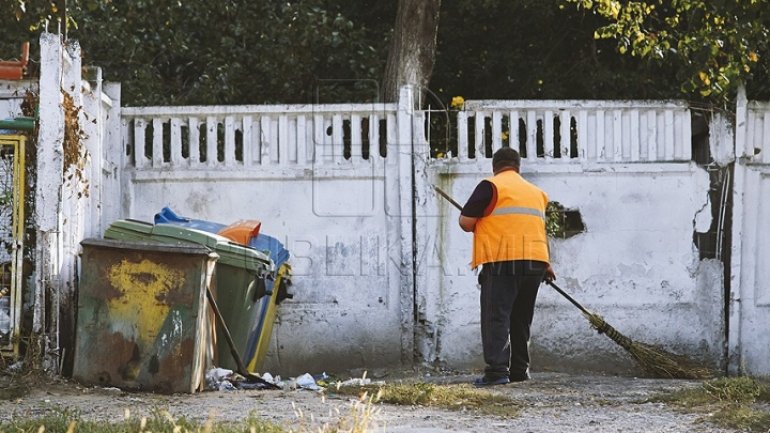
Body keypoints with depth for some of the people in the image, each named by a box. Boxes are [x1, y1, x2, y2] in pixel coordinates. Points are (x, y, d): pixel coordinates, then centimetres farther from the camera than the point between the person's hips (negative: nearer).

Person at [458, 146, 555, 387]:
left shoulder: (491, 186, -1)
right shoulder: (536, 191, 20)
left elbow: (465, 222, -5)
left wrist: (483, 224, 17)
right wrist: (546, 265, 37)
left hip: (502, 261, -6)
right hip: (535, 262, 6)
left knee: (496, 316, -9)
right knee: (521, 319, 16)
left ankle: (497, 369, -20)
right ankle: (520, 369, 18)